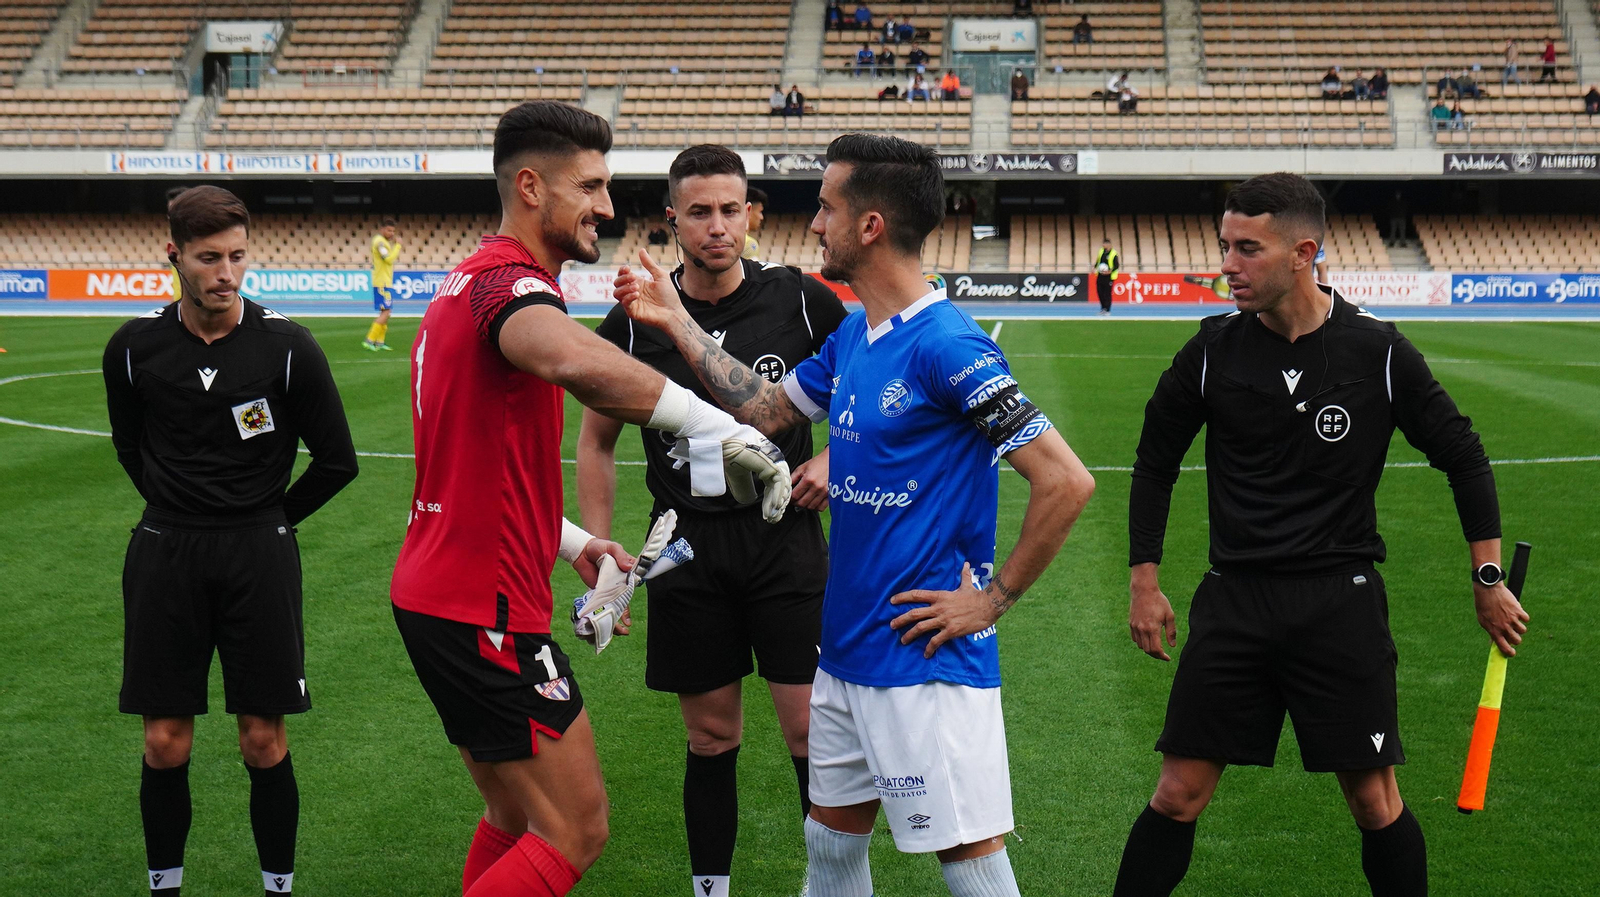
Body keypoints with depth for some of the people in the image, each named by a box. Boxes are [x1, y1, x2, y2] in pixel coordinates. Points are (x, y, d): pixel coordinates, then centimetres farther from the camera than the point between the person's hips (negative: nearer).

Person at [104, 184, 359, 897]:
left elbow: (337, 461, 2)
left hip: (260, 557, -1)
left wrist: (269, 519, 7)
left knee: (264, 743, 2)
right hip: (164, 555, 2)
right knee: (165, 744, 4)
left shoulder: (286, 345, -8)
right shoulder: (134, 347, -1)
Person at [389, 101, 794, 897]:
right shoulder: (508, 283, -18)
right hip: (486, 611, -10)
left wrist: (572, 544, 21)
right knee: (575, 831, -3)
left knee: (516, 819, 20)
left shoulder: (469, 282, 16)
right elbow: (577, 364, -45)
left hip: (441, 589, 10)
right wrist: (725, 430, -43)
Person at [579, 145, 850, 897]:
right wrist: (599, 553, 5)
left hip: (786, 540, -1)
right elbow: (597, 442, 11)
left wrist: (838, 458, -5)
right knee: (711, 736, 8)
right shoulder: (636, 320, 0)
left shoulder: (801, 299, -3)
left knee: (811, 728, -3)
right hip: (689, 550, 1)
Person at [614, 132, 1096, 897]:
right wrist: (676, 322, 21)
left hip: (928, 661, -9)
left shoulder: (946, 347, -19)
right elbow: (764, 408, 23)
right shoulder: (850, 337, 8)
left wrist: (991, 599, -16)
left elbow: (1066, 482, -21)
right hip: (846, 652, 9)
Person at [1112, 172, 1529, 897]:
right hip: (1234, 597, 1)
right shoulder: (1213, 350, -3)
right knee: (1178, 797, -1)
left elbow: (1463, 458, 6)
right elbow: (1156, 461, 11)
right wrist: (1144, 579, 9)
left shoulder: (1378, 353, -6)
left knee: (1375, 805, 2)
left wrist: (1488, 578, 6)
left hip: (1342, 599, -1)